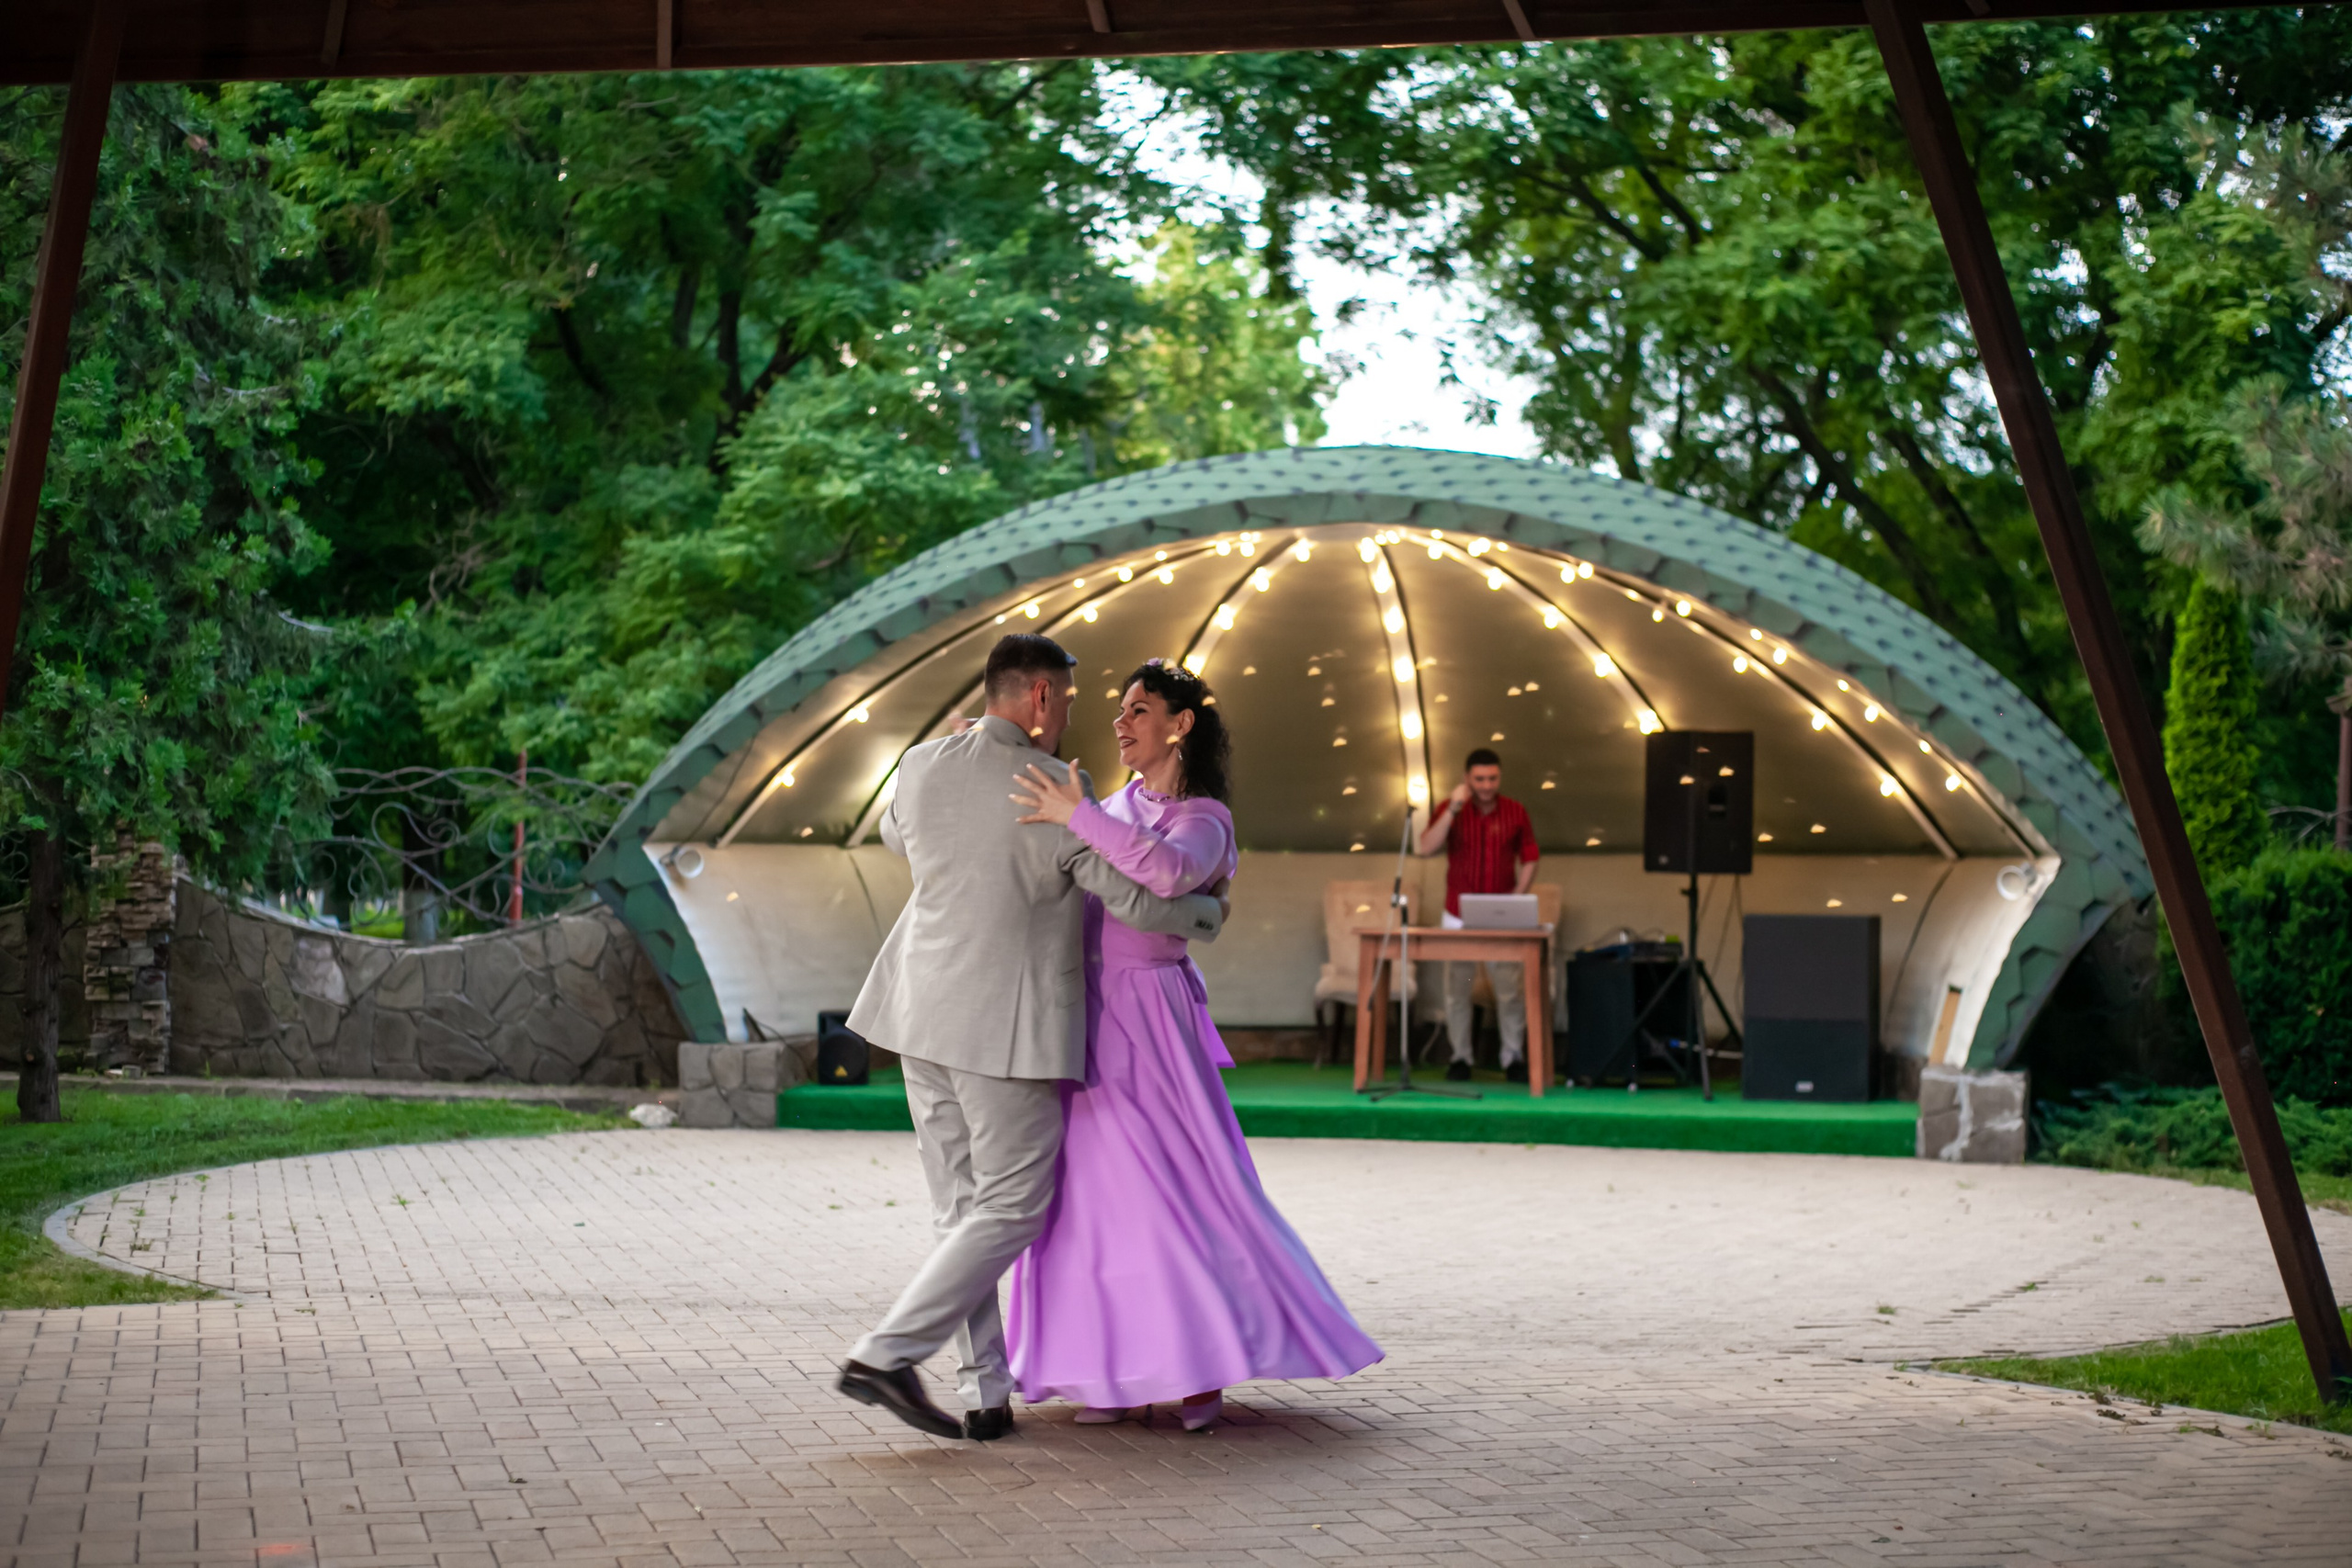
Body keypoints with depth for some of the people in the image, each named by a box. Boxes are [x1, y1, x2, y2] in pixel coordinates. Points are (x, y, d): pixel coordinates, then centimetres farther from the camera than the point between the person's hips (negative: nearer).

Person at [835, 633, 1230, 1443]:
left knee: (963, 1207, 11)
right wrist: (1208, 912, 10)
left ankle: (984, 1394, 12)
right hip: (1007, 1025, -6)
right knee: (1013, 1207, 2)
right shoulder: (1059, 791, -14)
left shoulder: (923, 765, 1)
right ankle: (886, 1355, -8)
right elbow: (1138, 902, -10)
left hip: (924, 1011, 6)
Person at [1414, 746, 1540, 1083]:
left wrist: (1518, 897, -6)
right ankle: (1460, 1057, 15)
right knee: (1457, 989, 4)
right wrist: (1452, 810, -22)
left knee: (1509, 990, -3)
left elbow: (1529, 859, 7)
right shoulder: (1449, 809, -2)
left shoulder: (1516, 812, 1)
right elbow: (1427, 847, -15)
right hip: (1459, 915, 0)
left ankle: (1514, 1058, 8)